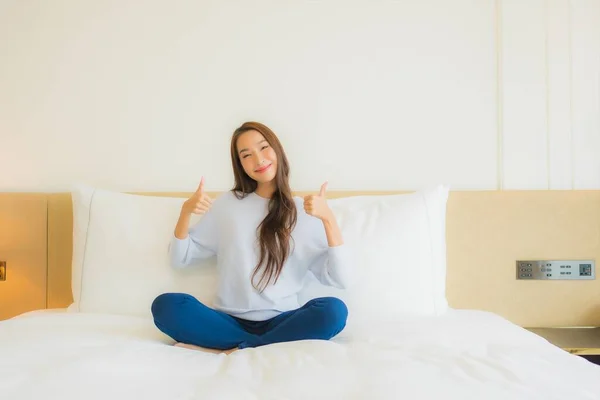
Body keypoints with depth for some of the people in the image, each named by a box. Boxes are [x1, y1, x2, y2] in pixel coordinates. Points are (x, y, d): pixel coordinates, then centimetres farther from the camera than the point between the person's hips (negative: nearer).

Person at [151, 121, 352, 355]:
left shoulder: (306, 212, 4)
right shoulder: (227, 203, 9)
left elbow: (340, 280, -6)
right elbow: (179, 259, 8)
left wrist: (328, 219, -17)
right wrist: (186, 211, -8)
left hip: (280, 322, -1)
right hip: (230, 321, 1)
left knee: (333, 310, -30)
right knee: (166, 305, -25)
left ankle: (237, 350, -18)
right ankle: (267, 347, -17)